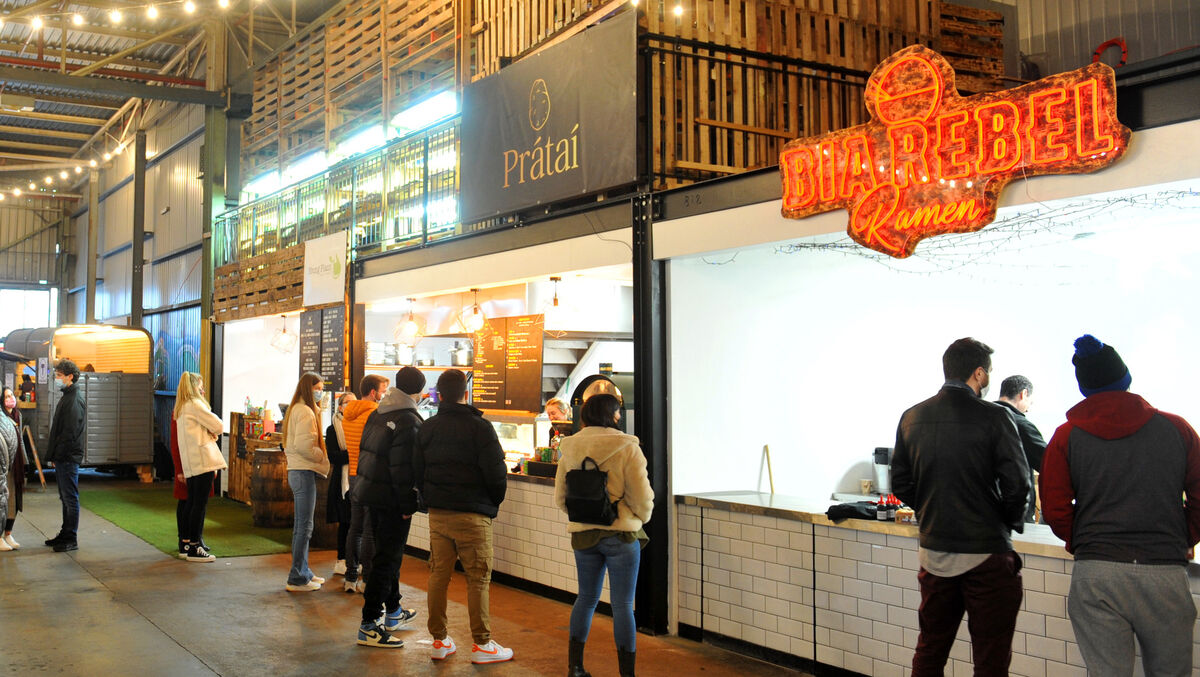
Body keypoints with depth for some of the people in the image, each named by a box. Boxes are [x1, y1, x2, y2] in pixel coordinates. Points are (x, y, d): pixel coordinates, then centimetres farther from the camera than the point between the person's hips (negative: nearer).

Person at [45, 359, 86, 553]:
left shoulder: (74, 400, -15)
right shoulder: (67, 397, 17)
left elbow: (70, 433, -20)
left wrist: (57, 455, -17)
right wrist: (54, 455, 15)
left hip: (68, 457, -10)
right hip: (63, 457, 10)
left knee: (70, 498, -5)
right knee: (65, 498, 16)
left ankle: (71, 540, -1)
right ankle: (65, 534, 24)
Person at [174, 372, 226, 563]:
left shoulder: (181, 408, 19)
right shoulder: (194, 404, -10)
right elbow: (218, 425, -11)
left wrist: (210, 432, 3)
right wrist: (215, 430, 10)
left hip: (190, 463, 10)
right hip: (202, 460, -10)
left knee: (192, 502, 14)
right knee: (200, 504, -7)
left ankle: (187, 543, 19)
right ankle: (194, 548, -5)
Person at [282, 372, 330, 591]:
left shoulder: (297, 409, 18)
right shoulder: (305, 411, -14)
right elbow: (303, 445, -23)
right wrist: (324, 460, -10)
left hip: (298, 471, 11)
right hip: (304, 472, -11)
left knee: (301, 525, 16)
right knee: (304, 526, -7)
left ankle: (302, 572, 25)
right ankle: (297, 578, -3)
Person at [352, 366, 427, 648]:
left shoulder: (376, 415, 10)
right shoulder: (409, 421, -18)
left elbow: (365, 453, 14)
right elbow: (404, 468, -22)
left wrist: (368, 483, 18)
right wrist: (408, 505, -17)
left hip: (372, 496, 9)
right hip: (392, 499, -9)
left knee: (387, 554, 21)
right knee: (387, 559, -3)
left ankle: (393, 611, 36)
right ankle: (369, 625, -2)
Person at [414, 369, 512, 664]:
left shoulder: (427, 428, 7)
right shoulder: (480, 428, -10)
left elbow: (417, 471, 12)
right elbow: (497, 474, -12)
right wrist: (493, 503, 5)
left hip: (437, 514, 5)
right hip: (472, 515, -5)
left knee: (438, 575, 10)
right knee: (478, 579, 1)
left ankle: (439, 641, 16)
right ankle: (482, 645, 5)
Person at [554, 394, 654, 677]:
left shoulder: (570, 450, 3)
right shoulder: (627, 448, -11)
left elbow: (560, 497, 8)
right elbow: (642, 497, -11)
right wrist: (640, 519, 10)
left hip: (582, 536, 5)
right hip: (620, 535, -5)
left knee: (586, 598, 18)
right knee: (622, 605, 2)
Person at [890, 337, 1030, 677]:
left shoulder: (912, 417, 4)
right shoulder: (994, 417, -11)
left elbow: (900, 485, 8)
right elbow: (1017, 484, -13)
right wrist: (1011, 523, 5)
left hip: (933, 551, 5)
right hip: (985, 552, -5)